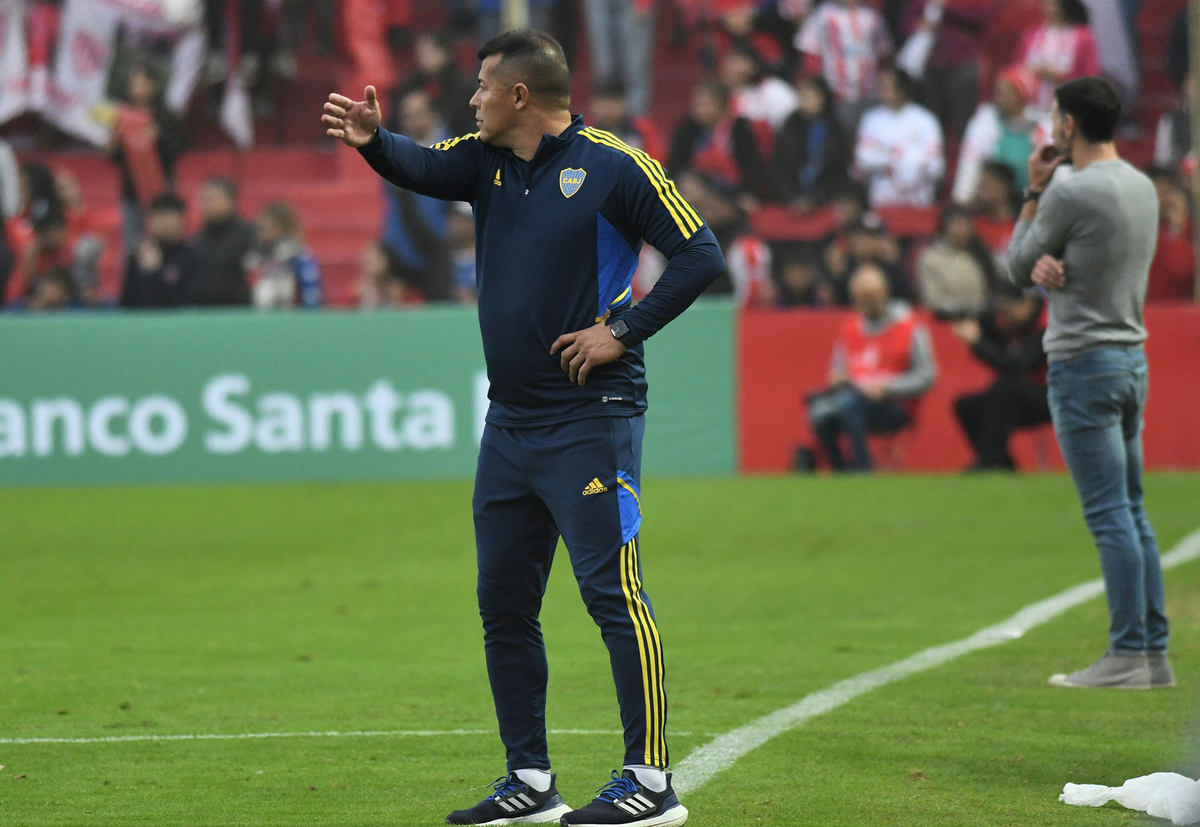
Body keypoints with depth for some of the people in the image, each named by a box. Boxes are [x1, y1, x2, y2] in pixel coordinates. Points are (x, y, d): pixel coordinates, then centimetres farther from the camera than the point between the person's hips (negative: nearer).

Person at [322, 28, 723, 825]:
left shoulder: (613, 167, -8)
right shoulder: (489, 161, 12)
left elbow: (699, 254, -10)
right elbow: (424, 167, -5)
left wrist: (623, 330, -14)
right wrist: (372, 140, -25)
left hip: (590, 421, -8)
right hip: (510, 423, 8)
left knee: (612, 590, -11)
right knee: (504, 601, 10)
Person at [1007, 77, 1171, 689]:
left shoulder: (1070, 192, -15)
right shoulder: (1142, 188, 13)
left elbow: (1018, 268, 0)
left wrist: (1033, 190, 7)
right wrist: (1047, 264, -5)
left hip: (1082, 363, -9)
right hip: (1132, 358, 9)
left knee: (1110, 515, -9)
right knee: (1132, 513, 10)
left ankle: (1126, 655, -11)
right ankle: (1154, 653, 10)